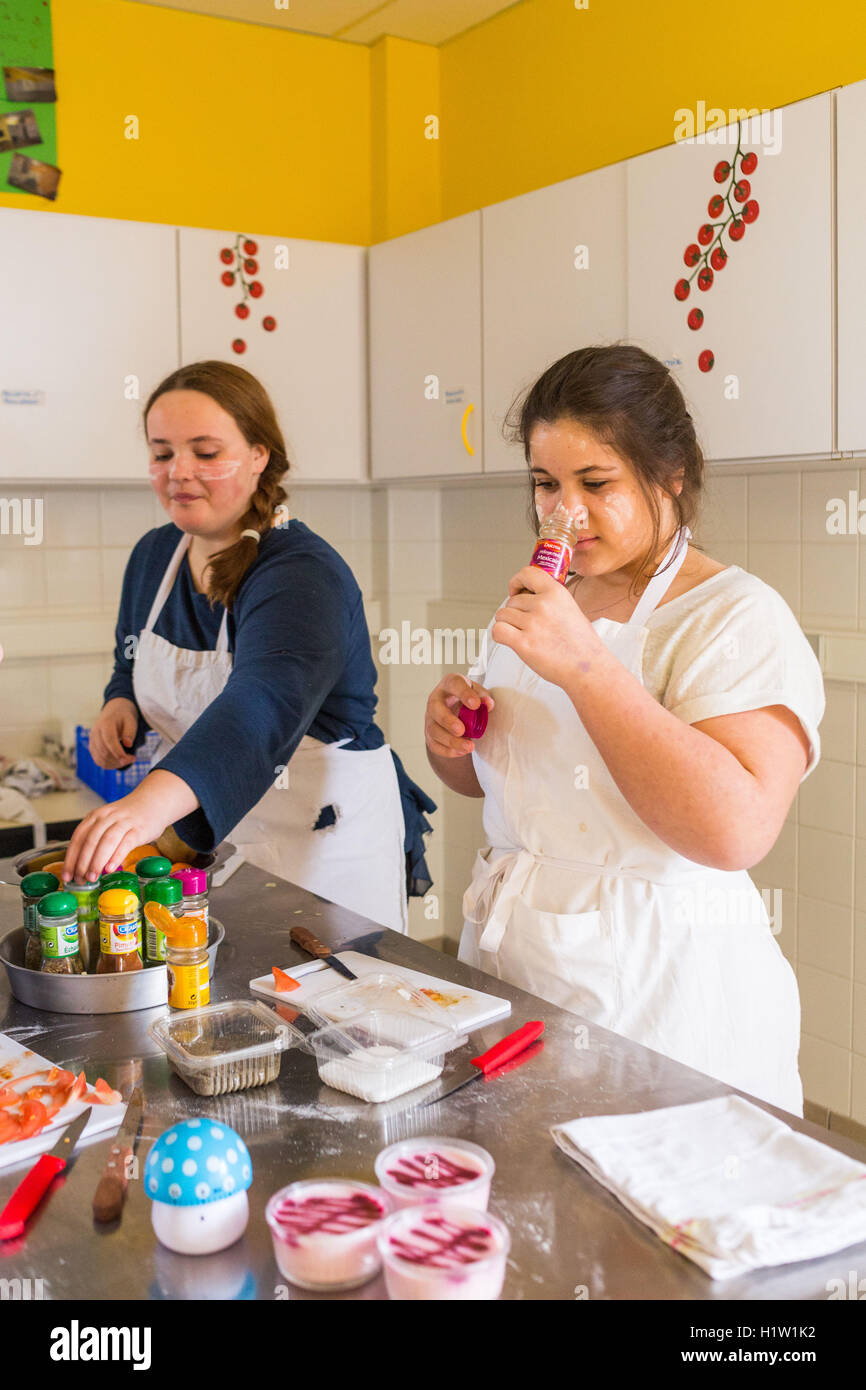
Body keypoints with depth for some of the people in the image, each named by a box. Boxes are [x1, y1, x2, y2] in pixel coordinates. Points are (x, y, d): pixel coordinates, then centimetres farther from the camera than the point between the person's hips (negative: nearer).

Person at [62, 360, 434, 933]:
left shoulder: (304, 574, -22)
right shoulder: (153, 555, 2)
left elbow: (268, 700, -41)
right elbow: (133, 666, 20)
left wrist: (156, 800, -57)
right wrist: (120, 706, -4)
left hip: (321, 847, -6)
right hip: (197, 836, 6)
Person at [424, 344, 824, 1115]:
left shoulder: (738, 617, -14)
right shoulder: (543, 601, 8)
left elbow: (736, 829, -30)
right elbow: (485, 776, 20)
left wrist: (586, 665, -31)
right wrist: (450, 737, -4)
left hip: (657, 998, -6)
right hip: (505, 964, 7)